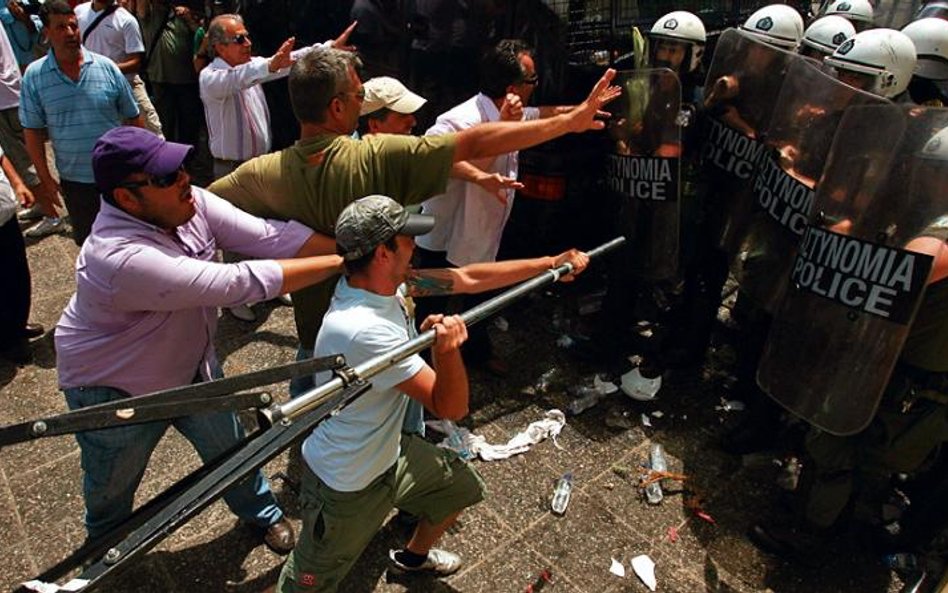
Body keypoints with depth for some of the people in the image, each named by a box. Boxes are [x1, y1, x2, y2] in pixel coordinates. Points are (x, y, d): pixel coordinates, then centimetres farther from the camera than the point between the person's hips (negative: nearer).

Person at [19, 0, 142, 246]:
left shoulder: (106, 67, -5)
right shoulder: (34, 75, -5)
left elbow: (132, 118, 2)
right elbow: (33, 131, -1)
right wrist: (44, 179, -3)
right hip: (74, 180, 1)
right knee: (87, 240, 16)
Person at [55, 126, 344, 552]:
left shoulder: (190, 203, -20)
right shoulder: (122, 258, -40)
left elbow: (270, 236, -22)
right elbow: (241, 281, -42)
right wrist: (342, 262, -39)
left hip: (189, 360, 6)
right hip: (115, 388, -5)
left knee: (230, 448, 19)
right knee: (114, 483, 21)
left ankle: (262, 512, 46)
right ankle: (104, 545, 54)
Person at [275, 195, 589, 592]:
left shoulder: (387, 280, -11)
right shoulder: (363, 330, -36)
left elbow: (468, 279, -3)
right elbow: (451, 407, -29)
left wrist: (551, 263, 2)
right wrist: (447, 349, -48)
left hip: (389, 452, 9)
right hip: (345, 488, -8)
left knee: (462, 487, 25)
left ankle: (414, 556, 53)